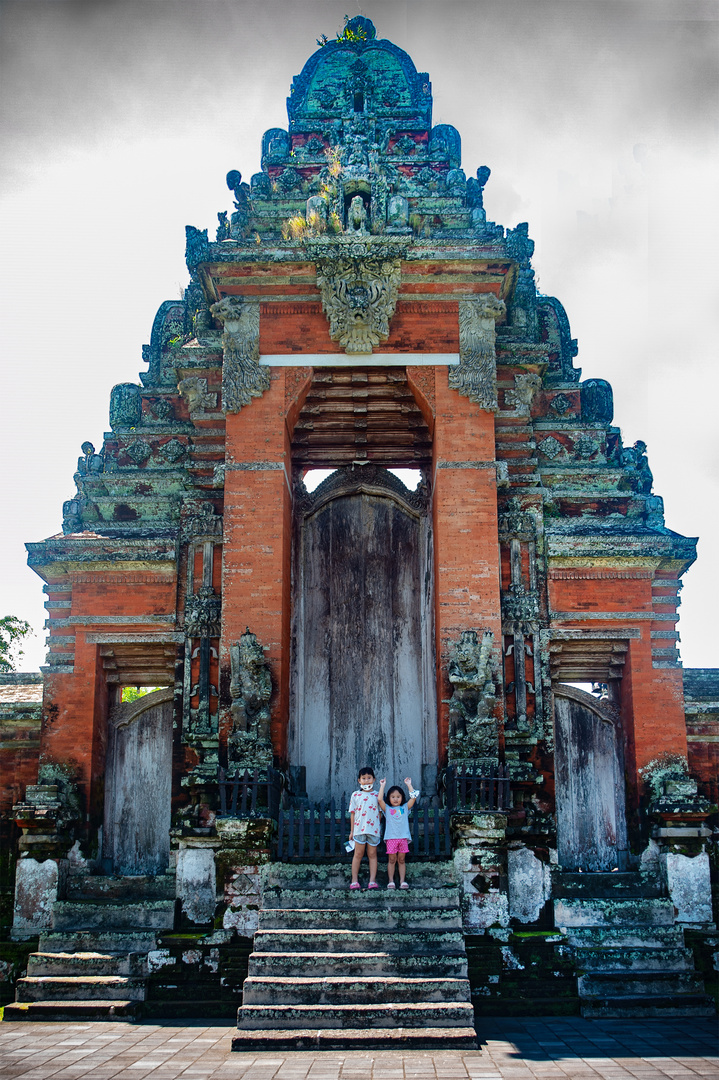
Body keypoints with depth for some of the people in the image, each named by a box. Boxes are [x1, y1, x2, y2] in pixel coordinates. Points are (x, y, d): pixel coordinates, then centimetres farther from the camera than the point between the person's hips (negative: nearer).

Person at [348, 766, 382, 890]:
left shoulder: (377, 795, 5)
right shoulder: (355, 795, 5)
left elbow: (379, 813, 10)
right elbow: (353, 813, 6)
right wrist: (352, 831, 5)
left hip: (374, 829, 0)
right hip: (359, 828, 0)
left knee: (372, 854, 5)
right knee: (358, 854, 4)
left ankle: (372, 881, 7)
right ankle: (354, 881, 8)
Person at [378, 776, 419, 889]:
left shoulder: (405, 808, 12)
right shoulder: (387, 809, 8)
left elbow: (413, 798, 4)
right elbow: (380, 799, -5)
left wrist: (409, 785, 7)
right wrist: (382, 786, 1)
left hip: (403, 837, 1)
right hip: (391, 837, -1)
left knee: (401, 860, 5)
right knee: (392, 860, 1)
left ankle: (402, 881, 7)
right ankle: (391, 881, 3)